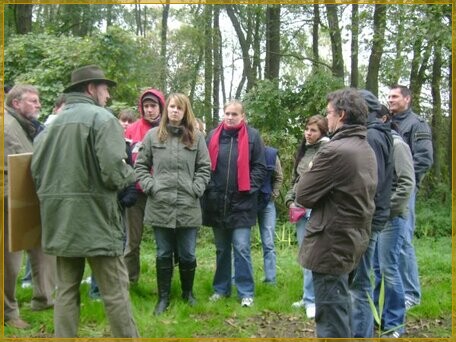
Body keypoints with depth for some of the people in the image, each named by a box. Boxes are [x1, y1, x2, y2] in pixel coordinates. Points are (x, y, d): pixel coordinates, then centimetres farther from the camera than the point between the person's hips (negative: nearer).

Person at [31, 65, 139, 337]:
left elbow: (36, 170, 11)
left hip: (60, 219, 7)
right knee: (115, 290, 1)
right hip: (94, 217, -7)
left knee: (66, 289, 13)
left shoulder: (53, 123, 12)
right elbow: (114, 171, -18)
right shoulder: (102, 118, -8)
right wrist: (131, 175, 2)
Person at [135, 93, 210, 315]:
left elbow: (204, 168, 7)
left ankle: (188, 292, 29)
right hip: (160, 205, 0)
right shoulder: (153, 135, 6)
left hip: (188, 206, 0)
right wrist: (150, 186, -4)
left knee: (187, 254, 8)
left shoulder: (196, 137, 7)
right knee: (163, 254, 9)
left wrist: (196, 189, -5)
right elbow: (140, 165, 8)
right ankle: (163, 297, 20)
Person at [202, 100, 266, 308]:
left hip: (241, 203, -3)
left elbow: (260, 167, 0)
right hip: (217, 202, 3)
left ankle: (246, 292, 6)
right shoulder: (214, 136, 5)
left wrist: (249, 188, -8)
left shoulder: (252, 136, -2)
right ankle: (221, 288, 25)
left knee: (241, 249, -4)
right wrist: (209, 187, 1)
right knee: (221, 249, 14)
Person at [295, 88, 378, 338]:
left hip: (332, 244, -9)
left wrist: (312, 172, 3)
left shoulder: (335, 151, -21)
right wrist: (320, 176, 5)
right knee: (340, 307, 23)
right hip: (353, 239, 9)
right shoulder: (366, 150, 9)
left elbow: (303, 195, -14)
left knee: (331, 317, 0)